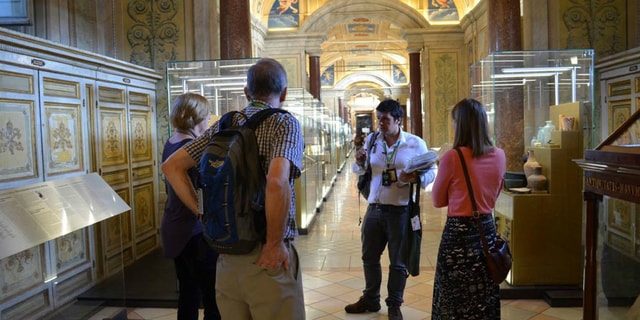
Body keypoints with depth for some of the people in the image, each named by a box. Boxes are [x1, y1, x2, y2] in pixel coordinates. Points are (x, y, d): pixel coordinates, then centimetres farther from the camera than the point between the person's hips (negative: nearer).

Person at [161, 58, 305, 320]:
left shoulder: (223, 126, 7)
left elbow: (171, 166, 8)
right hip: (267, 259, -5)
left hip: (227, 256, 6)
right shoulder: (285, 123, -10)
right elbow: (277, 181, -28)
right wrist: (275, 243, -17)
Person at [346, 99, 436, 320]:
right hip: (374, 208, 4)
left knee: (398, 262, 10)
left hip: (401, 211, -4)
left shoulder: (415, 143, -7)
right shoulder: (371, 140, 5)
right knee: (369, 257, 16)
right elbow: (361, 171, 13)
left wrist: (415, 178, -26)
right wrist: (360, 162, -10)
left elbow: (430, 173, -5)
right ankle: (370, 299, 36)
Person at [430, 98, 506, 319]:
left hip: (458, 232, -5)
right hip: (487, 229, 5)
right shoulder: (499, 156, -1)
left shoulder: (452, 157, -16)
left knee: (456, 299, 9)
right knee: (484, 296, 18)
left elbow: (438, 201, -2)